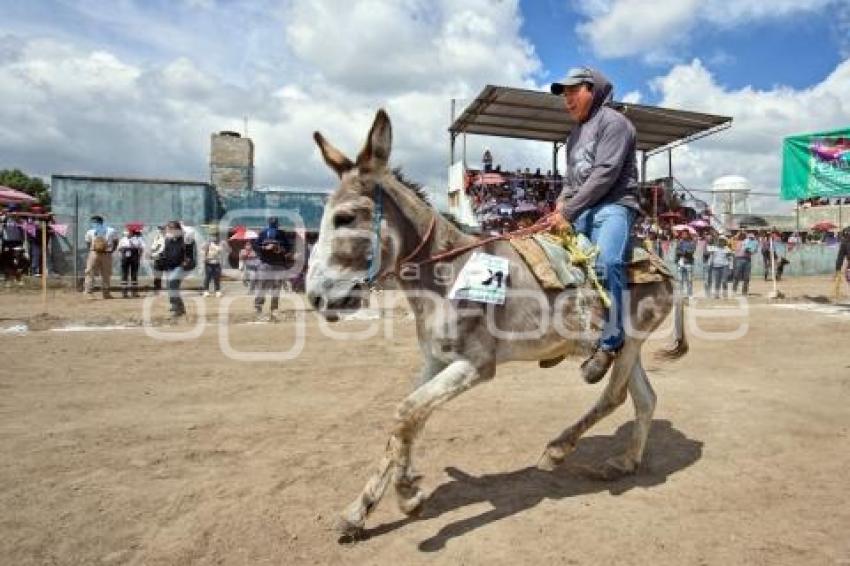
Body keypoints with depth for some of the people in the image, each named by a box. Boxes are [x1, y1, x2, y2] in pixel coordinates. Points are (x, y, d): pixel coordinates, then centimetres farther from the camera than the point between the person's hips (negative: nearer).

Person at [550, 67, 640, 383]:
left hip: (613, 205, -9)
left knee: (607, 262, -33)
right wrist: (563, 201, 6)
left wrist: (569, 211, -18)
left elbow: (605, 174, -15)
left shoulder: (611, 121, -2)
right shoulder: (575, 134, 24)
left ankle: (609, 342, -29)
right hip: (581, 212, 9)